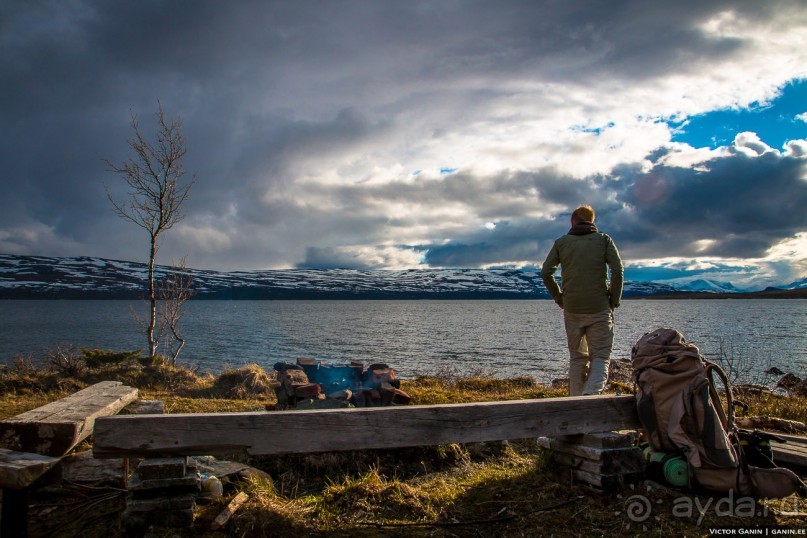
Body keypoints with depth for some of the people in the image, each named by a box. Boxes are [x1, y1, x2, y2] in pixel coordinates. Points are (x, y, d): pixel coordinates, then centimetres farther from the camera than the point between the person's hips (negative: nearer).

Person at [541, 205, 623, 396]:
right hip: (599, 308, -2)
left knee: (577, 357, 13)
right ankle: (592, 394, -22)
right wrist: (614, 300, 3)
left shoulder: (561, 242, 10)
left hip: (572, 308, 2)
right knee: (601, 355, 1)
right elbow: (617, 270, -6)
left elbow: (545, 273, 1)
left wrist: (559, 298, 9)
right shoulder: (604, 239, 7)